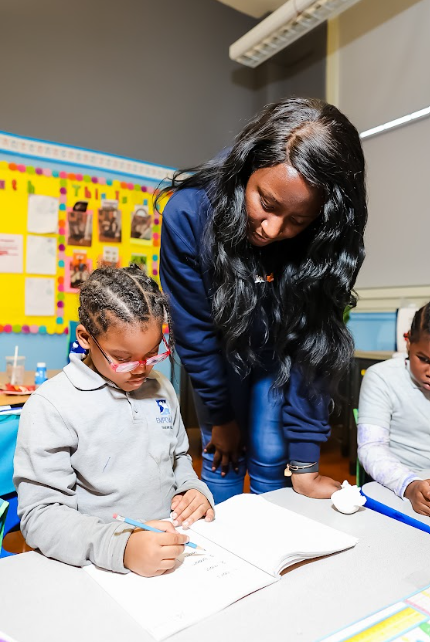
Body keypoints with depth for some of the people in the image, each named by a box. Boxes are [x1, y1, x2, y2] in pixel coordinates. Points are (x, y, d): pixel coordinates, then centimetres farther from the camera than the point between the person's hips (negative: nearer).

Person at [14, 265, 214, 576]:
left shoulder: (160, 387, 8)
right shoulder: (51, 406, -11)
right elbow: (39, 514, -15)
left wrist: (193, 490, 1)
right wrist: (121, 546, -29)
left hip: (173, 547, 3)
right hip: (101, 569, -3)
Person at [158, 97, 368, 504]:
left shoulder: (327, 241, -28)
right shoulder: (189, 213, -30)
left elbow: (313, 349, -22)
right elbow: (195, 332, -19)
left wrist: (304, 463, -20)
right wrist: (220, 416, -8)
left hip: (277, 359, 1)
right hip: (218, 357, 0)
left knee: (270, 459, 4)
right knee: (222, 459, 5)